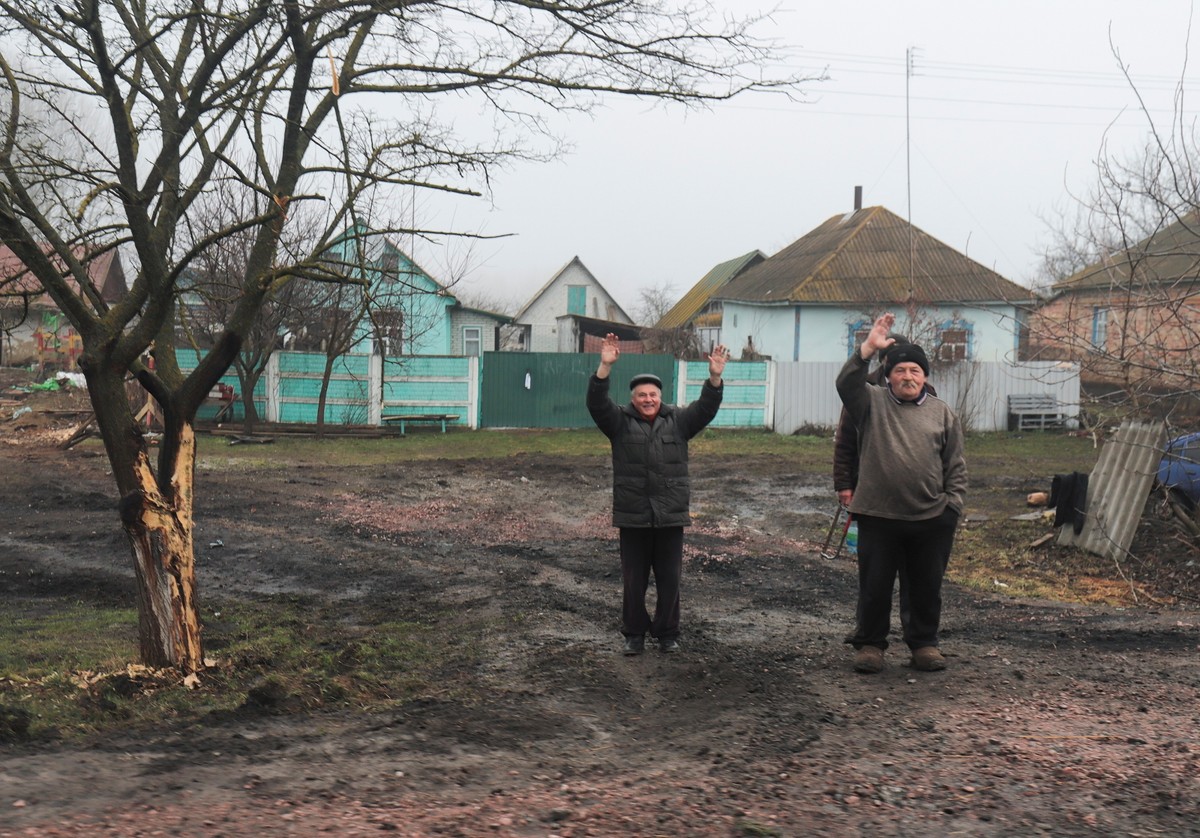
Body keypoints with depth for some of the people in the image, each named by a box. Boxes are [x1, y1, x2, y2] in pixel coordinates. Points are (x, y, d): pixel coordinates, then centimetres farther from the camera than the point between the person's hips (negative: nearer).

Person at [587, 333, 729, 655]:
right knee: (633, 581, 7)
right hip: (633, 517, -1)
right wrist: (605, 367, -28)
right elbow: (596, 402, -14)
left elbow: (706, 408, -6)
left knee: (670, 580, 8)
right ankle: (634, 634, 20)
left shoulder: (678, 420, 6)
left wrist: (715, 378, -22)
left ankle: (667, 633, 21)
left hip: (671, 517, 1)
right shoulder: (620, 421, 1)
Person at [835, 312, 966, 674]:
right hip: (878, 518, -1)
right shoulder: (873, 403, 4)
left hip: (930, 520, 2)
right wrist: (868, 348, -23)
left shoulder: (942, 413, 9)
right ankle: (869, 644, 20)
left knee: (927, 588, 11)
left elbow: (956, 466, 10)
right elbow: (846, 383, -16)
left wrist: (953, 504, 1)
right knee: (874, 587, 6)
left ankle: (924, 643, 27)